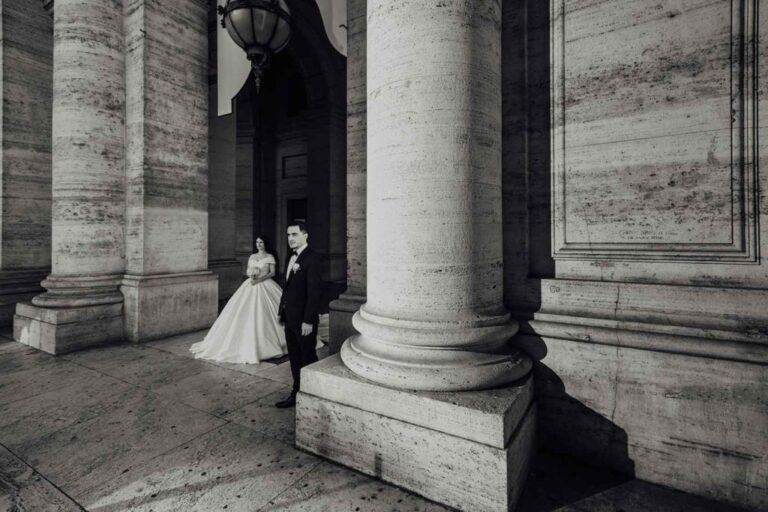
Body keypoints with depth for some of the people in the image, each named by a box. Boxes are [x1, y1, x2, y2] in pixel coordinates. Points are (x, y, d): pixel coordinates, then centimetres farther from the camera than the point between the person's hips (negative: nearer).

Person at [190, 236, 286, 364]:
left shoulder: (270, 257, 2)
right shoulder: (252, 256, 15)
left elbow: (272, 273, -5)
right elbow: (247, 271, 16)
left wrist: (259, 279, -16)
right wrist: (250, 274, -8)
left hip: (265, 286, -4)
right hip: (251, 286, 5)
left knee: (262, 314, -9)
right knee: (247, 314, -2)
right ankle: (247, 342, 8)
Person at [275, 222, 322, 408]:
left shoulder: (312, 259, -16)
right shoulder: (292, 258, 12)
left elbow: (314, 292, -20)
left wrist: (308, 321, -21)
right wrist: (282, 311, 13)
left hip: (304, 320, -8)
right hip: (290, 318, 8)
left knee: (308, 359, 6)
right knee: (295, 359, 17)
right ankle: (296, 394, 31)